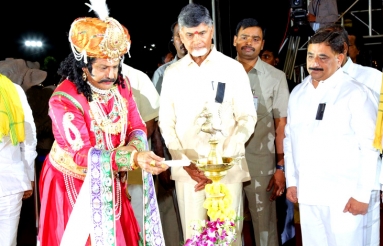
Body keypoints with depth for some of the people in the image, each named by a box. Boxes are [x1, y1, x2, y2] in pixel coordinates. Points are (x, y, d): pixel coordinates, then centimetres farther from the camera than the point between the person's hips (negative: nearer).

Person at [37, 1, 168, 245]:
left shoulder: (121, 85, -5)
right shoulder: (64, 99, -24)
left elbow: (137, 128, -2)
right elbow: (84, 154, -28)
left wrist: (135, 149, -27)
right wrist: (135, 158, -39)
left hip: (110, 181, 5)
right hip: (74, 183, -5)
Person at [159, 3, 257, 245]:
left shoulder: (232, 68, 2)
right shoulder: (173, 73, 8)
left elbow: (247, 118, -1)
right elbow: (166, 122, 7)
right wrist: (186, 162, -7)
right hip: (187, 169, 2)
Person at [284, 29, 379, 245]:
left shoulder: (355, 93, -8)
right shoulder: (298, 93, 10)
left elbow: (370, 147, -10)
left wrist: (362, 194, -12)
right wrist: (291, 181, 12)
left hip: (343, 195, -5)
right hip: (307, 193, 5)